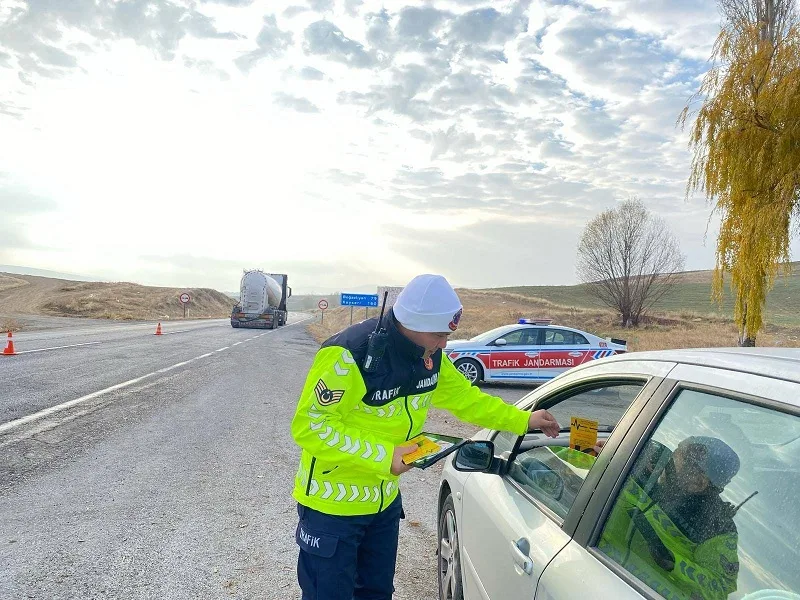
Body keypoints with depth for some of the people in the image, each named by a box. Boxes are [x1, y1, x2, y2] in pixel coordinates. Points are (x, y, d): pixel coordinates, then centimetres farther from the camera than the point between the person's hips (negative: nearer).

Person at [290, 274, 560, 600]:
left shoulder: (429, 356, -5)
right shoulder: (349, 355, -29)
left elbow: (464, 397, 9)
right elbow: (309, 425, -27)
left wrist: (523, 420, 7)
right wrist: (383, 455, -31)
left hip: (385, 500, 7)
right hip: (333, 505, -7)